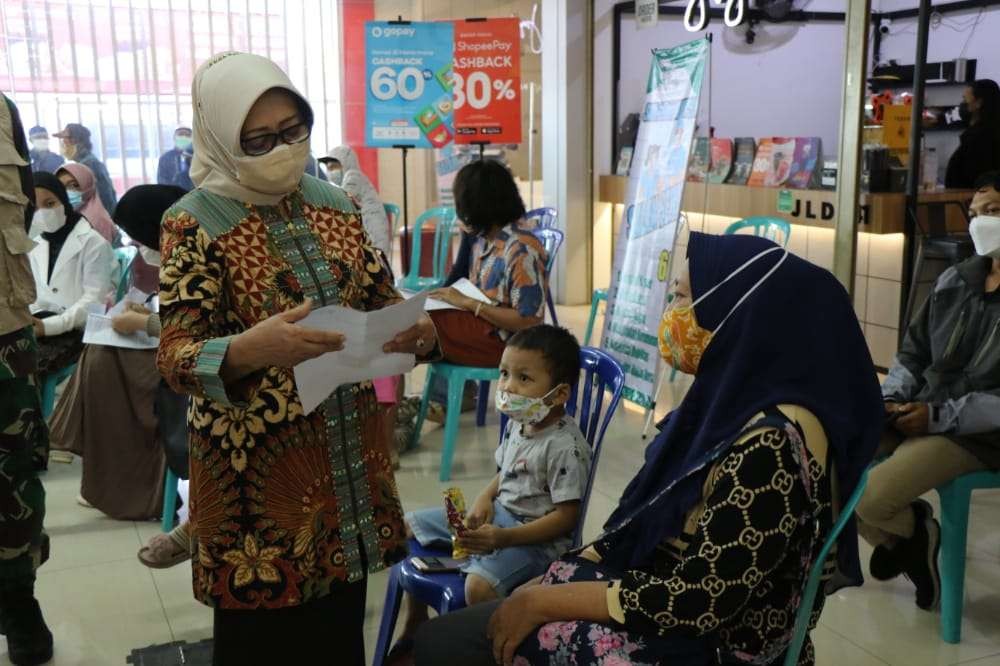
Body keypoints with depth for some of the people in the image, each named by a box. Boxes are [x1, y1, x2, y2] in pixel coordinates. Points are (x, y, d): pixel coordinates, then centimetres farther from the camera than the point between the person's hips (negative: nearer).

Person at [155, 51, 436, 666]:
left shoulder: (335, 204, 4)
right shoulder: (195, 225, -11)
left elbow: (381, 298, 10)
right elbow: (175, 357, -17)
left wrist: (415, 330, -14)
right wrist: (252, 348, -38)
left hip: (349, 449, 5)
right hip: (256, 462, -4)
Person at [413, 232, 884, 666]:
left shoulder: (769, 446, -28)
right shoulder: (736, 402, 2)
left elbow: (697, 604, -26)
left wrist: (545, 601, -17)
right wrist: (547, 582, 3)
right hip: (666, 612, 8)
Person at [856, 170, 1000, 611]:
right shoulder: (954, 280, 7)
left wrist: (939, 416, -20)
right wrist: (890, 400, -4)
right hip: (920, 411, 7)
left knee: (870, 498, -25)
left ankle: (915, 530, 13)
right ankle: (894, 539, 15)